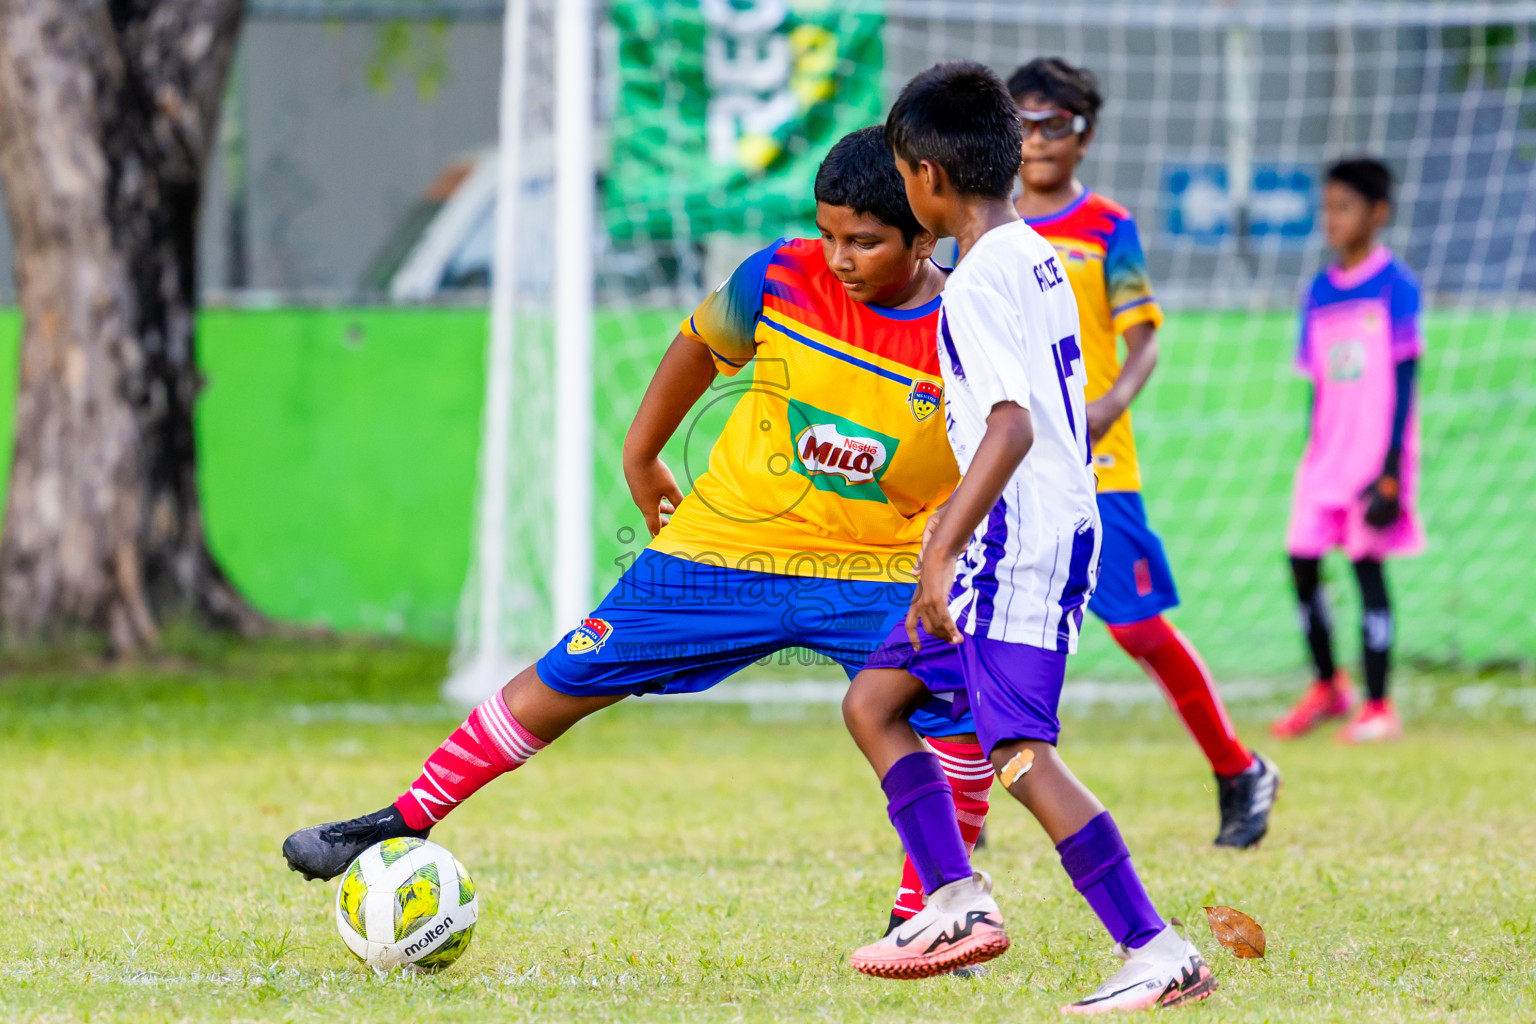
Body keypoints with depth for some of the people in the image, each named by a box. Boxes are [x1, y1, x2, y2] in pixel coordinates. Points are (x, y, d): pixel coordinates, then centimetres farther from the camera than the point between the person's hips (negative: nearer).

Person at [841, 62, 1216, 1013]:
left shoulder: (977, 283, -16)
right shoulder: (1042, 260, 13)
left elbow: (1014, 427, -27)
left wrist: (944, 550, -30)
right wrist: (957, 522, 34)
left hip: (1017, 542, -10)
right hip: (1065, 521, 10)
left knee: (1021, 752, -15)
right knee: (872, 700, 15)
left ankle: (1159, 953, -17)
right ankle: (958, 901, 11)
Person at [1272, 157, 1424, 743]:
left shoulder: (1394, 286, -7)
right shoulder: (1320, 293, 11)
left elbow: (1403, 381, -9)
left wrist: (1391, 469, -14)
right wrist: (1312, 460, 13)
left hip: (1376, 451, -6)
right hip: (1327, 448, 6)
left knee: (1367, 562, -6)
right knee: (1302, 559, 2)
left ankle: (1378, 708, 2)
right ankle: (1328, 687, 20)